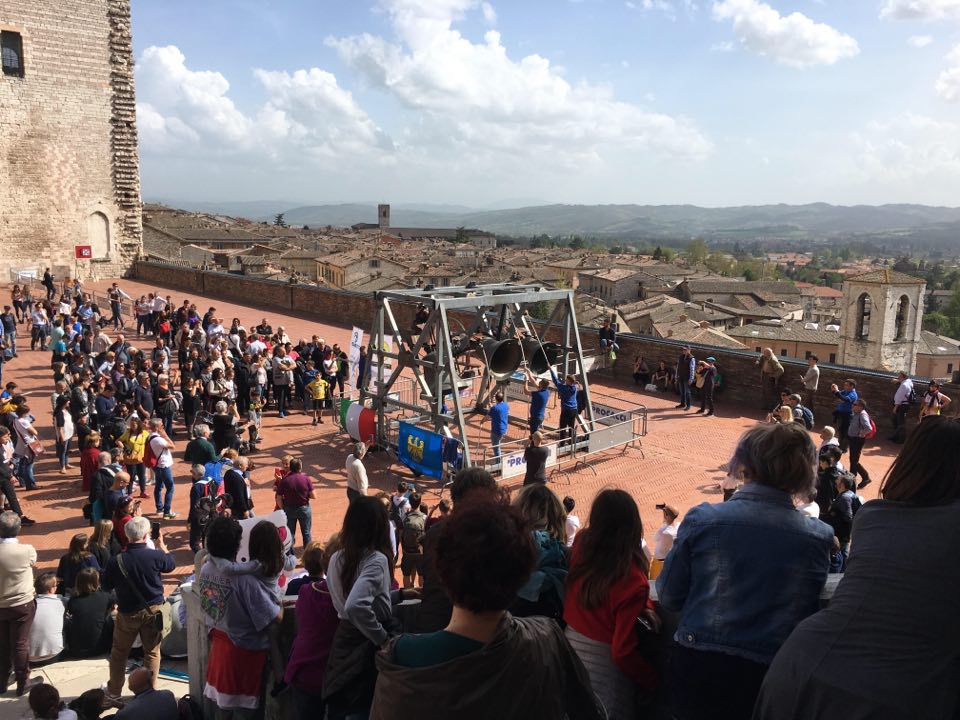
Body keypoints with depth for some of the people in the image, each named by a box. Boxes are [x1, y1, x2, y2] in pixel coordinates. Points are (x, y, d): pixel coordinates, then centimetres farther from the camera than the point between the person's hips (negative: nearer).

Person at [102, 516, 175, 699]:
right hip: (153, 610, 0)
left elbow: (106, 586, -2)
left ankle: (114, 691, 35)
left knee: (119, 652, 21)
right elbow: (171, 565, 4)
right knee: (152, 652, 15)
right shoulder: (156, 556, -20)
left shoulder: (116, 561, -20)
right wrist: (161, 544, 15)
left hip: (128, 612, 0)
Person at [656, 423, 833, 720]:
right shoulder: (820, 537, -11)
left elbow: (669, 597, -5)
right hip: (768, 681, 1)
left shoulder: (701, 520, -14)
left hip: (696, 673, 0)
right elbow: (814, 612, 2)